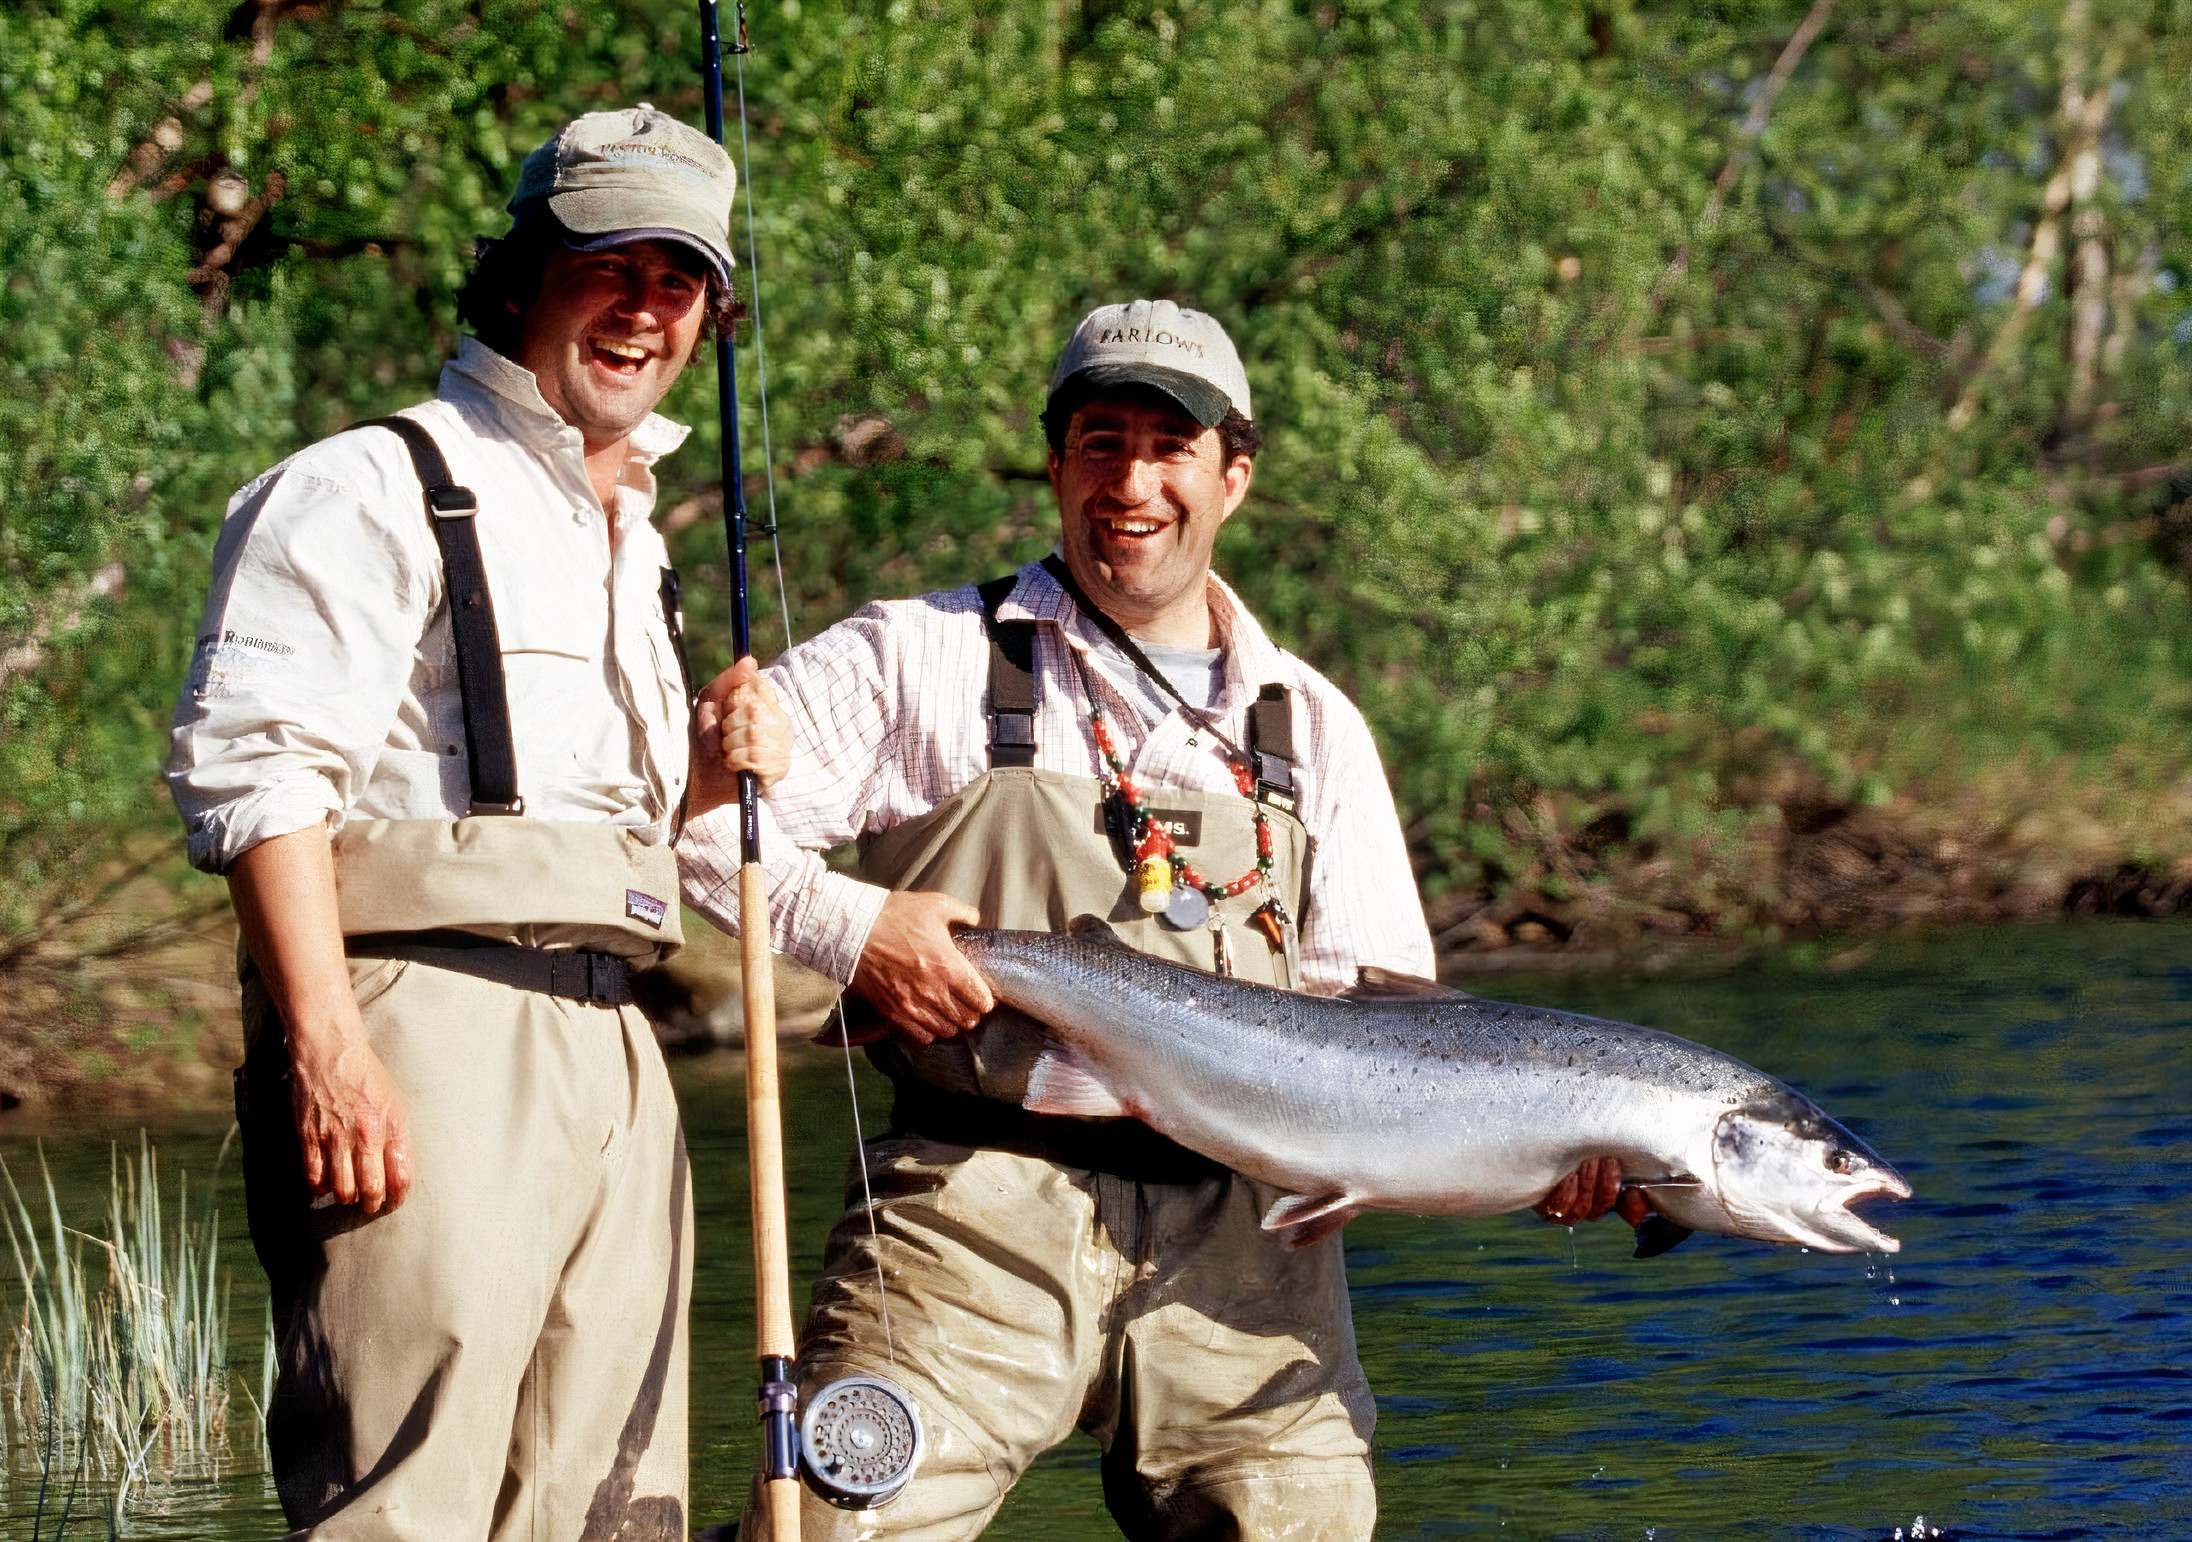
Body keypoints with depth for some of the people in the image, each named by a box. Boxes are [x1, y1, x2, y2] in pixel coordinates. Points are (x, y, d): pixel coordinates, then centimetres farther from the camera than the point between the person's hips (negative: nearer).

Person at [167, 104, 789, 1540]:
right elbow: (256, 773, -12)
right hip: (430, 1033, -9)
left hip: (611, 1045, 9)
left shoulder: (632, 540, 26)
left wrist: (700, 773, 11)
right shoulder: (374, 489, -1)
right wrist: (327, 1047, -22)